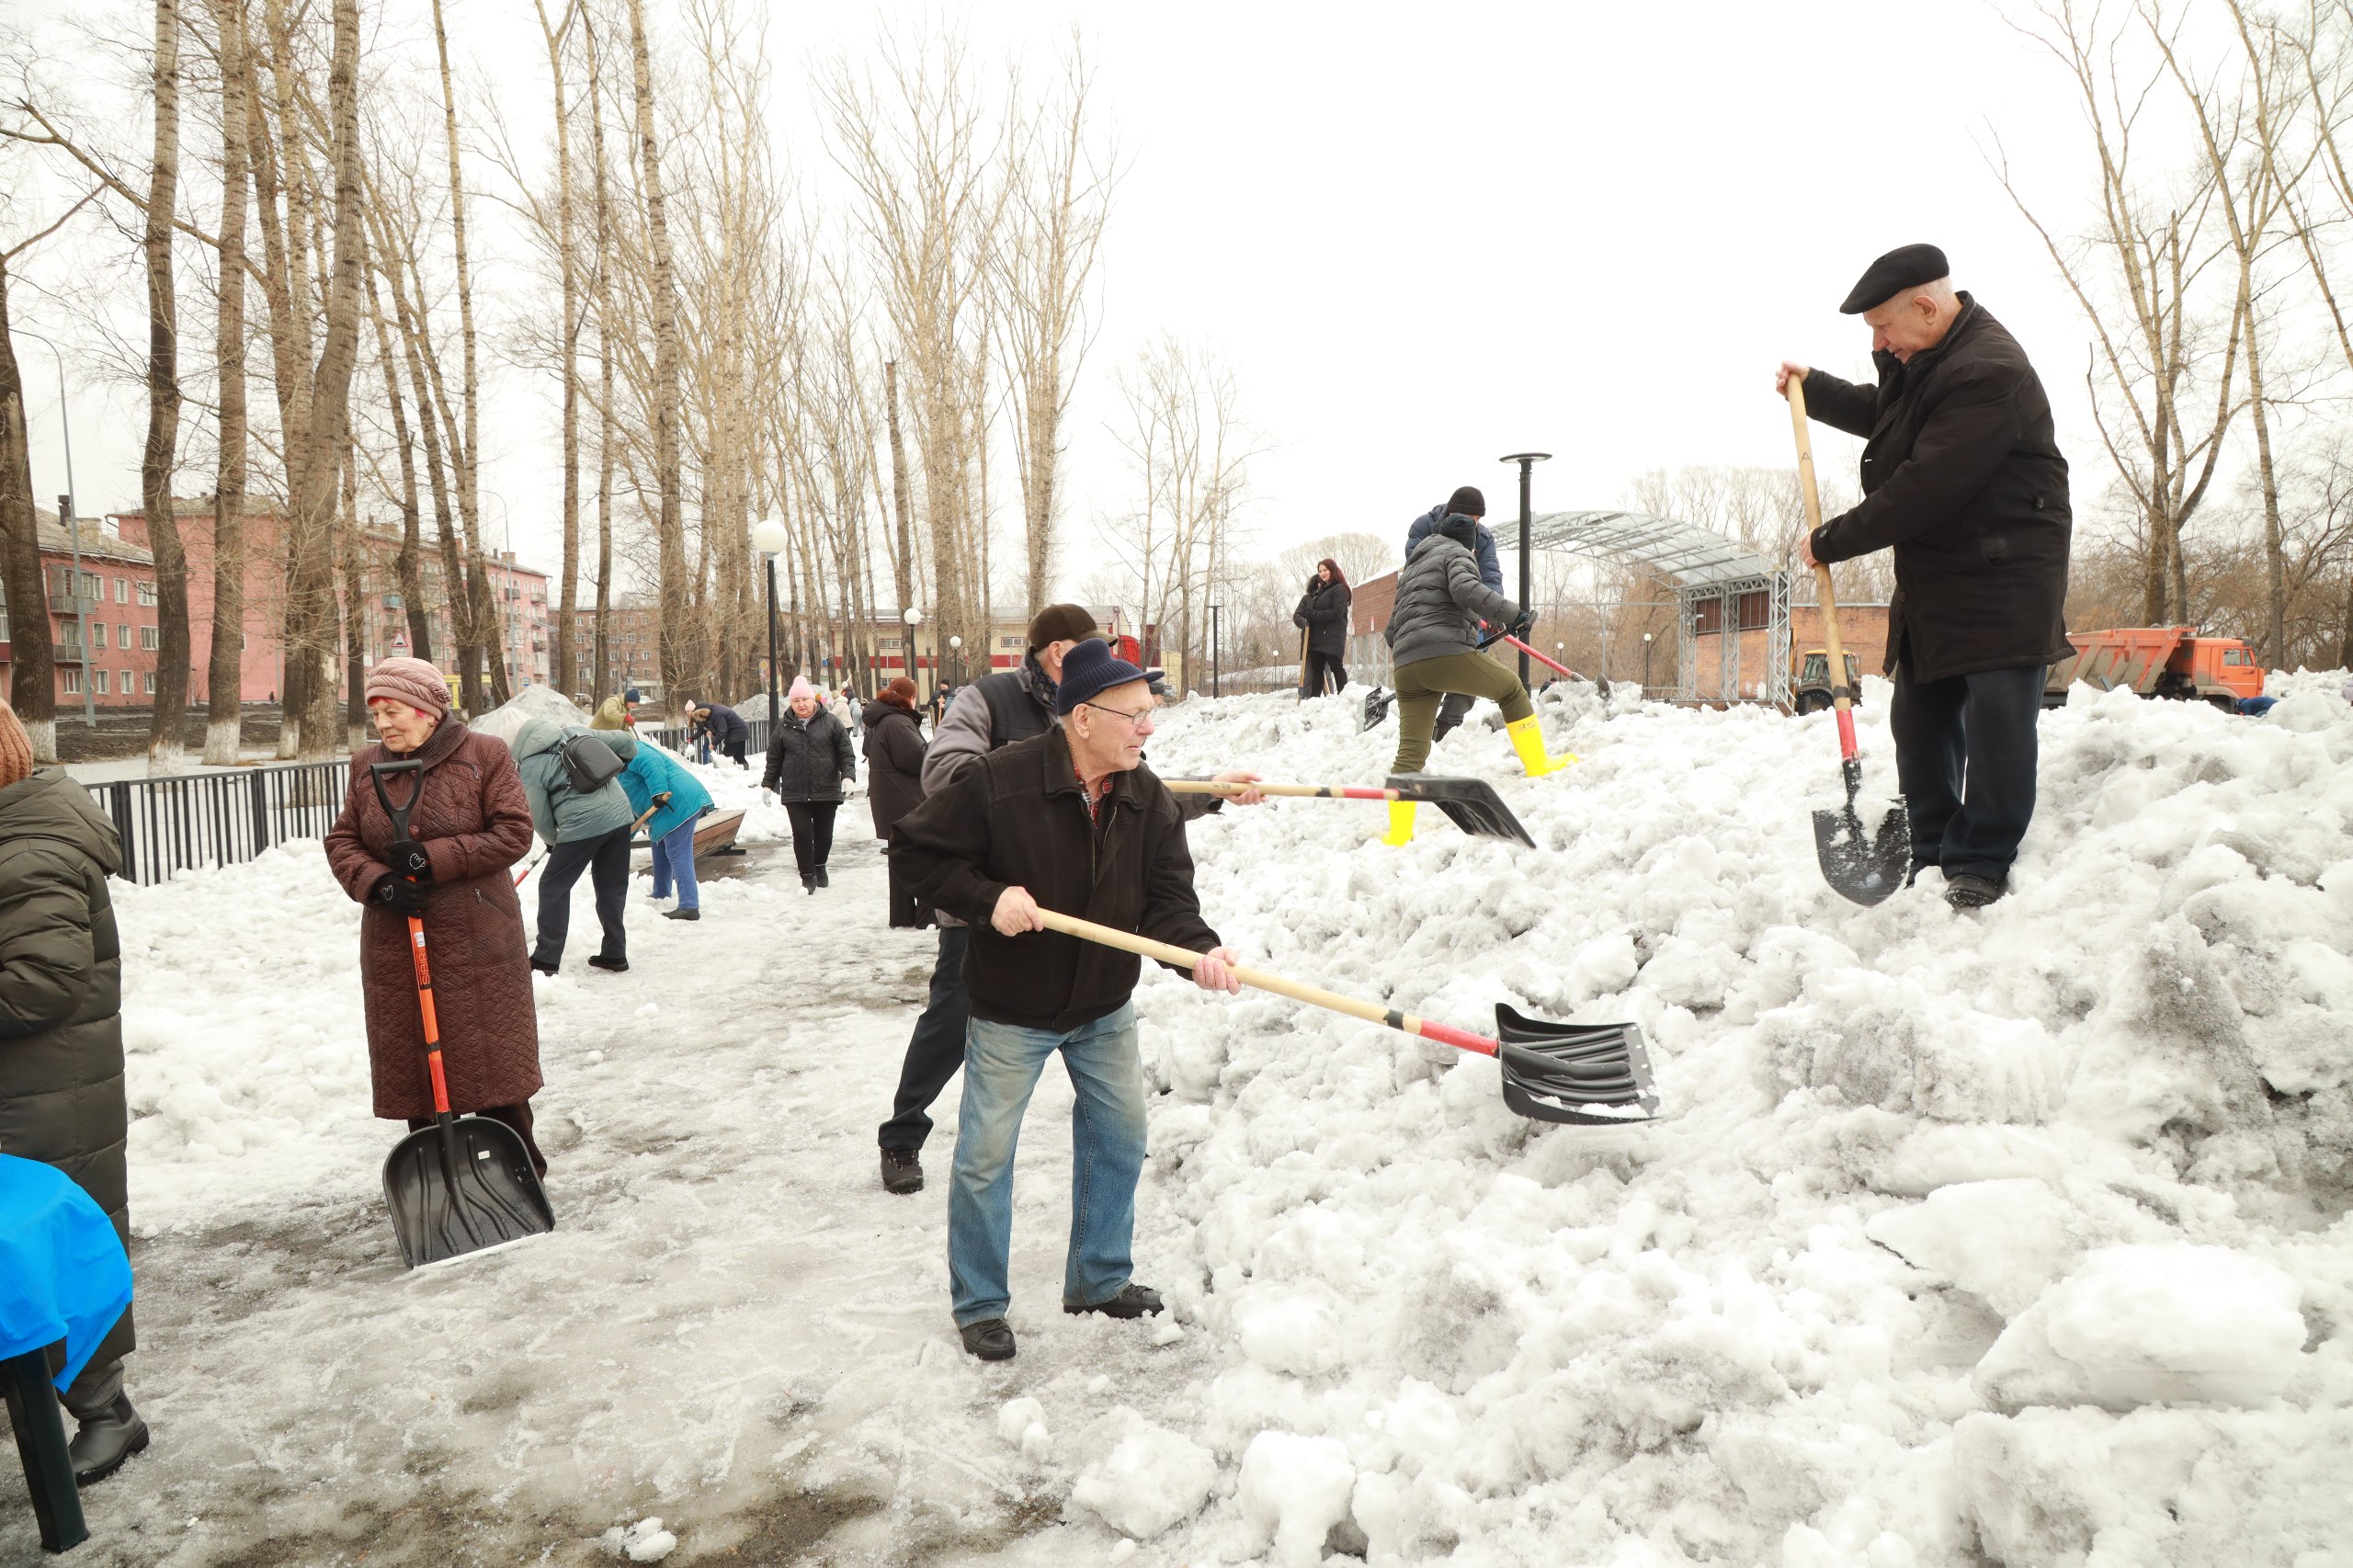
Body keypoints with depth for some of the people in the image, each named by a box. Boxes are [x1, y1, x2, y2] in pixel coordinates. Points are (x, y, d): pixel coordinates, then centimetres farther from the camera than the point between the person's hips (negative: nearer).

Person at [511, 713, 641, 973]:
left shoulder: (530, 766, -1)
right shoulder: (576, 731, 11)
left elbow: (540, 818, 4)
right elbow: (627, 743, 17)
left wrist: (552, 841, 24)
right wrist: (625, 757, 40)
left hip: (582, 825, -5)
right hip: (620, 815, 6)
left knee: (553, 887, 10)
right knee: (613, 887, 16)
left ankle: (546, 959, 11)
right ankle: (615, 954, 21)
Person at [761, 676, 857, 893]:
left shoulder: (830, 722, 1)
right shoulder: (783, 727, 6)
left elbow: (846, 753, 0)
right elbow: (774, 759, 12)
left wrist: (848, 775, -13)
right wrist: (767, 784, 9)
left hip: (826, 791, 0)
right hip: (795, 793, 0)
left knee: (824, 834, 10)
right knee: (802, 834, -6)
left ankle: (819, 867, 35)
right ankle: (807, 877, 6)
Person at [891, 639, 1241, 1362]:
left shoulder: (1152, 801, -8)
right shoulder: (1000, 780, -22)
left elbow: (1167, 896, -10)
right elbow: (918, 846, -14)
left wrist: (1199, 949, -31)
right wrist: (987, 898, -27)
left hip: (1105, 1008, 5)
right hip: (1010, 1011, -5)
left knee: (1120, 1138, 15)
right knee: (986, 1157, 4)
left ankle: (1099, 1280, 36)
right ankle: (979, 1304, 24)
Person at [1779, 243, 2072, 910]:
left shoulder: (1987, 373, -24)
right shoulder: (1923, 356, 8)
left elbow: (1923, 489, -27)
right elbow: (1884, 416, 31)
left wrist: (1831, 541, -17)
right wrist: (1813, 388, 18)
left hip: (2004, 574, -10)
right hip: (1933, 573, 10)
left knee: (1994, 716, -9)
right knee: (1919, 719, 10)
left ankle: (1982, 862, -1)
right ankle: (1928, 854, 18)